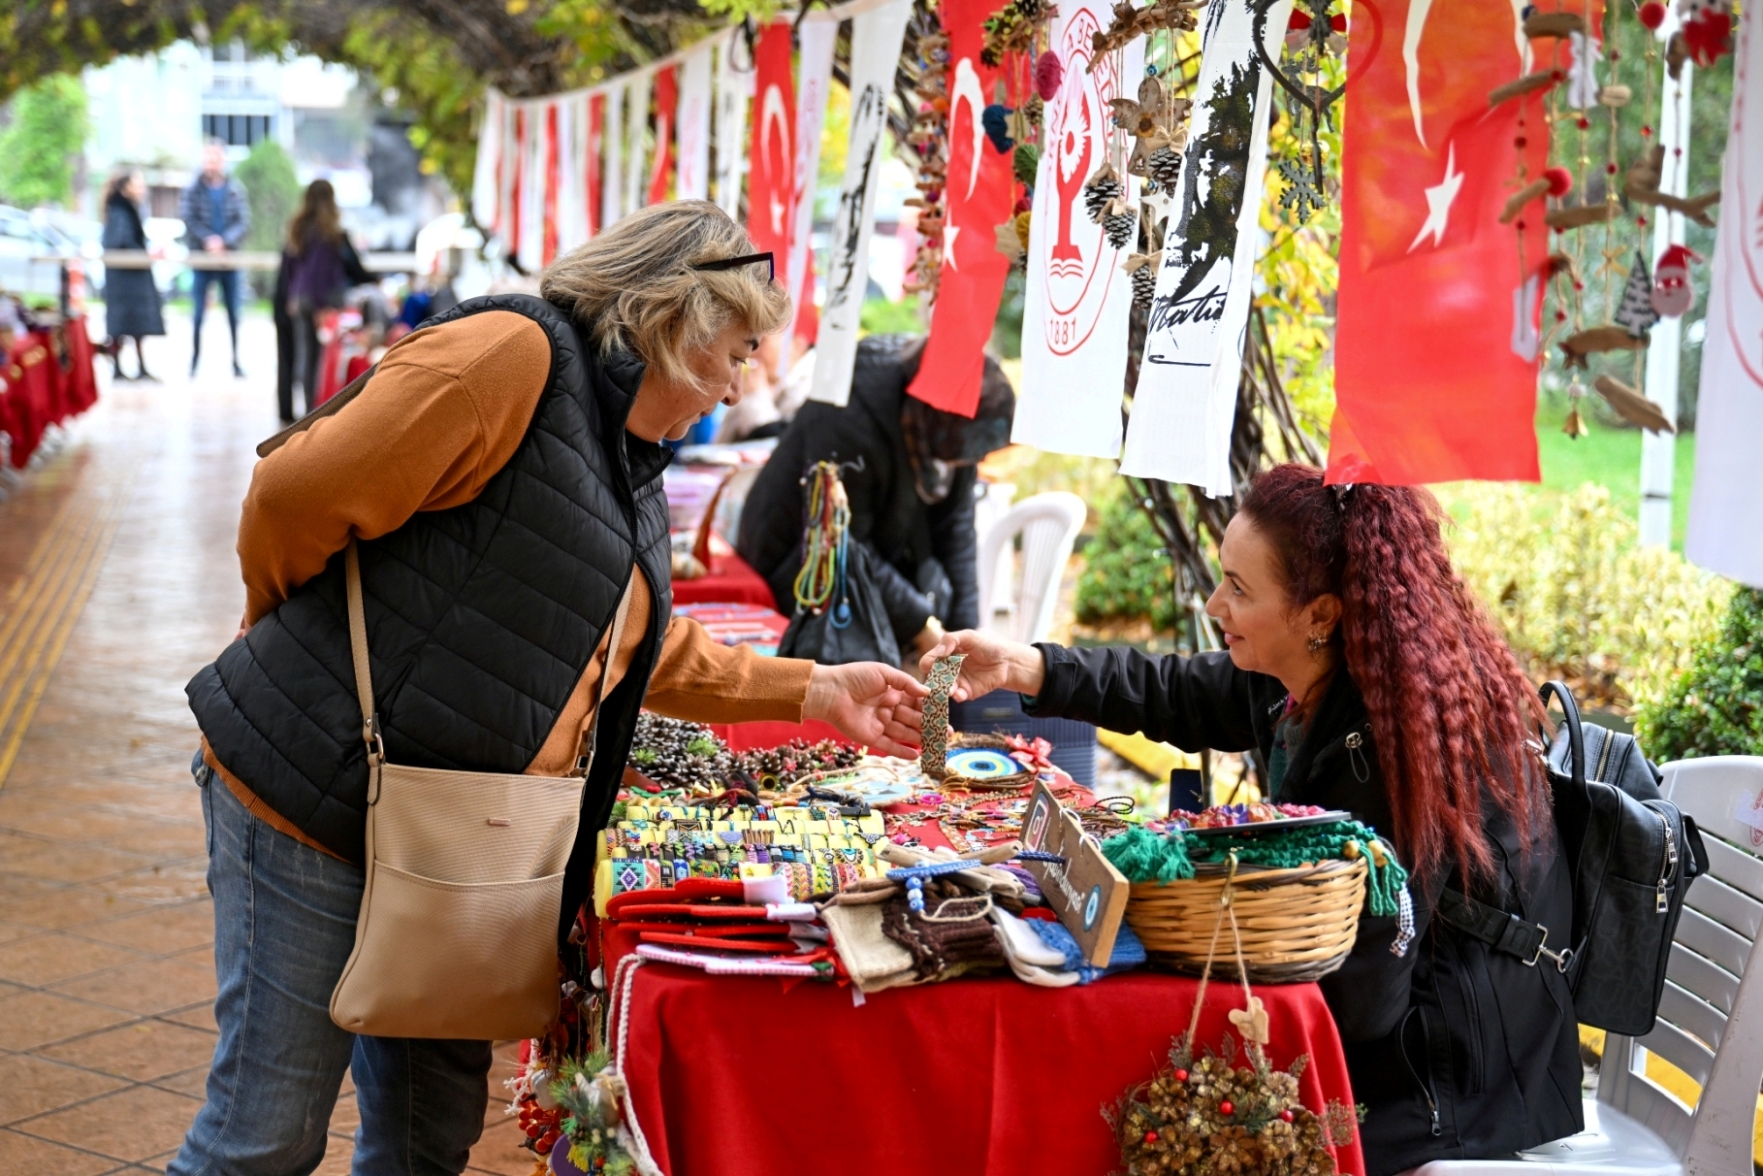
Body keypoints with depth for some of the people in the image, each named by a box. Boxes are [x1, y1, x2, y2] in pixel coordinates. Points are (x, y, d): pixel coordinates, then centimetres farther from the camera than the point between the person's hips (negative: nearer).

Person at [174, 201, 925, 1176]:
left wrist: (812, 691, 18)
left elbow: (655, 653, 25)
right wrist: (289, 640, -1)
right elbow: (298, 497, -19)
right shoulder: (513, 359, -15)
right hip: (315, 801, -9)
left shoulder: (633, 467, 17)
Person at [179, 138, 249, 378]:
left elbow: (243, 221, -2)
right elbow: (188, 219, -6)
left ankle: (236, 360, 11)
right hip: (201, 257, -1)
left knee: (233, 312, 5)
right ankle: (195, 358, 8)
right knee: (198, 312, 0)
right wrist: (207, 239, -20)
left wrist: (224, 241, -17)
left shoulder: (236, 189, 3)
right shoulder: (193, 189, 1)